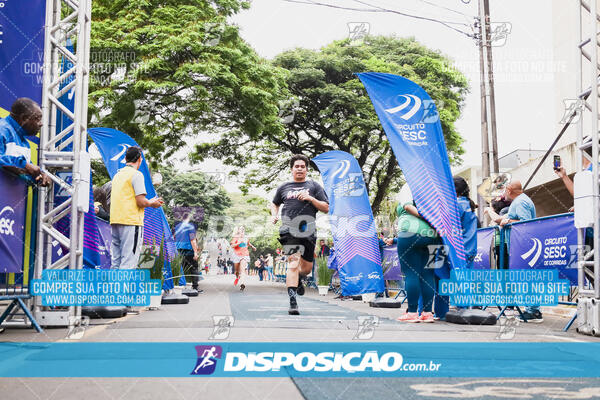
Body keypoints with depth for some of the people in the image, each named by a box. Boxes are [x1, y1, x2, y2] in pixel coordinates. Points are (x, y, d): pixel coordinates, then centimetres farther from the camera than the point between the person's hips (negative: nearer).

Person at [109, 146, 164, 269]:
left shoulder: (117, 175, 17)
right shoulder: (136, 174, -7)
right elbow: (141, 201, -14)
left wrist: (149, 202, 24)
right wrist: (152, 203, 6)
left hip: (115, 221, 8)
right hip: (131, 222, -8)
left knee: (115, 262, 11)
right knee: (128, 263, -8)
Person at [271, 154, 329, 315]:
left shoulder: (314, 186, 13)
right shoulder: (283, 187, 16)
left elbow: (326, 208, 8)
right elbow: (275, 204, 32)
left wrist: (311, 199, -6)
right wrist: (274, 215, 12)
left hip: (308, 230, 2)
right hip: (289, 229, -1)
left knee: (307, 268, 10)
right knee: (293, 262, -19)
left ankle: (297, 279, 46)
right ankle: (292, 302, -22)